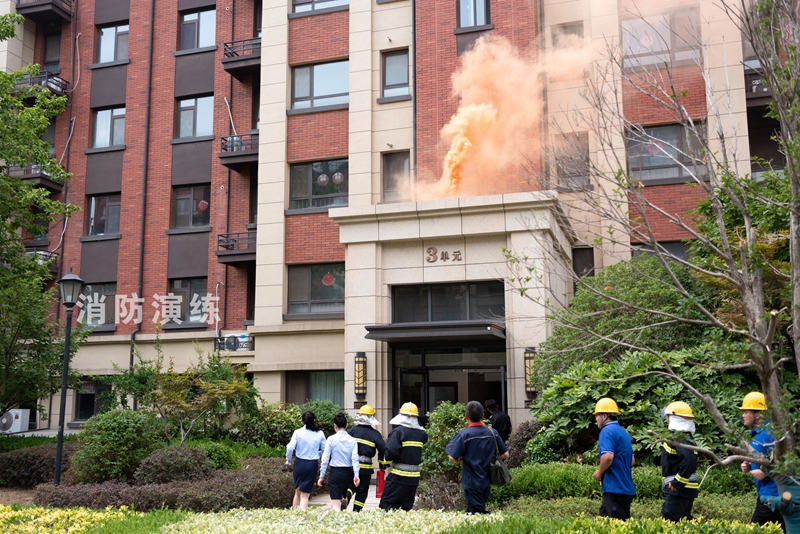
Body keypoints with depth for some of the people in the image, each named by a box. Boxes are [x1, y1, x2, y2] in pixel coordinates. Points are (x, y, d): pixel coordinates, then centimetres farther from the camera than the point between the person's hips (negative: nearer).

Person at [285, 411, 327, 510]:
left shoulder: (298, 432, -4)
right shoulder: (320, 434, -1)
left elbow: (290, 447, -11)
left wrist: (288, 460, 5)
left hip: (299, 463, 1)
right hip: (312, 465, 0)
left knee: (297, 492, 19)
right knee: (305, 495, 4)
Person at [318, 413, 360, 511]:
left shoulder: (331, 439, -6)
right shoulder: (352, 440, 0)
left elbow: (325, 459, -5)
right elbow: (355, 458, -6)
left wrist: (321, 476, 1)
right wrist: (356, 475, -7)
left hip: (335, 473, -4)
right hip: (348, 473, 4)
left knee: (335, 503, -5)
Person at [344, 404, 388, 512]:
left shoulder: (352, 430, 1)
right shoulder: (375, 434, -2)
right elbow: (383, 450, -3)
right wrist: (383, 465, 10)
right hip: (366, 467, -1)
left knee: (351, 485, 17)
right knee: (362, 491, 10)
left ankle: (345, 498, -11)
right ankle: (356, 511, 9)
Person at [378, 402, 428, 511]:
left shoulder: (398, 431, -12)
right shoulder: (421, 433, 6)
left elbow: (391, 452, -21)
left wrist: (386, 459, -2)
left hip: (399, 475, -6)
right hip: (414, 476, 6)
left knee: (386, 504, 0)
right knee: (406, 506, 13)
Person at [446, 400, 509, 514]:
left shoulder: (464, 435, -15)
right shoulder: (492, 433, 0)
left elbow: (453, 458, -17)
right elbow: (505, 455, 6)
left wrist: (462, 458, 4)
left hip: (472, 482, -5)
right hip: (487, 482, 5)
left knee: (475, 513, 2)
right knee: (482, 511, 18)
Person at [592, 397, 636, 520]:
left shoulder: (607, 431, -12)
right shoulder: (624, 432, 17)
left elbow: (608, 456, -26)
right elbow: (632, 460, 23)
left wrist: (599, 472, -10)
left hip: (614, 488, -9)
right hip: (626, 488, 9)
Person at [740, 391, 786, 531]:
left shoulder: (769, 433, -17)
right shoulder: (756, 434, 14)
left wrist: (764, 472, -23)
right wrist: (749, 467, 8)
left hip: (772, 494, -10)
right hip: (765, 493, 10)